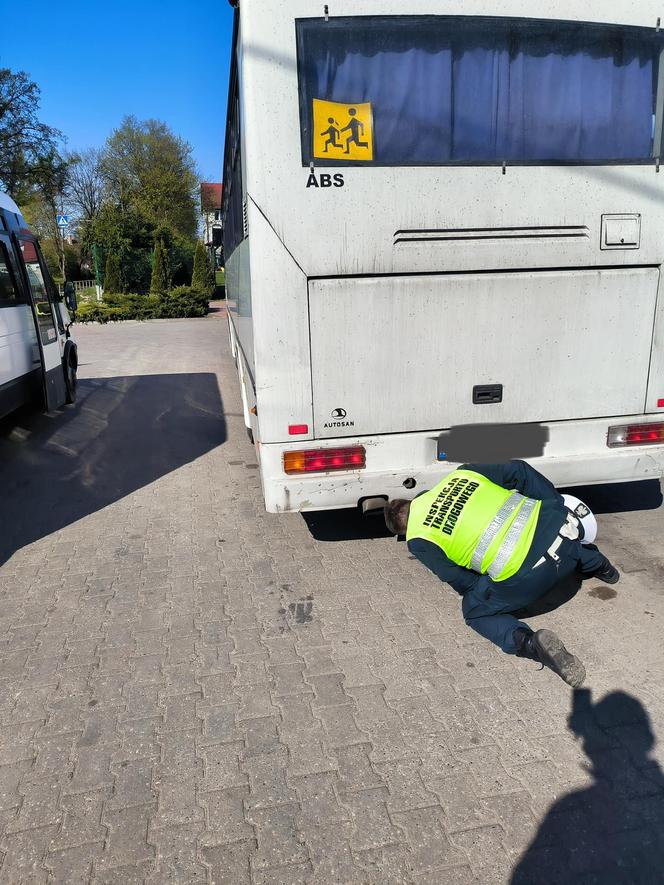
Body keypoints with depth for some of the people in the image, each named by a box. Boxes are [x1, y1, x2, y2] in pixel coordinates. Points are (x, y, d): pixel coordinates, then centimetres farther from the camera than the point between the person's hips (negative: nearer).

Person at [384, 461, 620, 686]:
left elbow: (460, 581, 5)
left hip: (522, 576, -5)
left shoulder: (418, 541, 4)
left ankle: (527, 641, -3)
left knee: (476, 610, 20)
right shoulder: (460, 473, 13)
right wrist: (559, 508, 19)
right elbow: (519, 472, 10)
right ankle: (599, 565, 54)